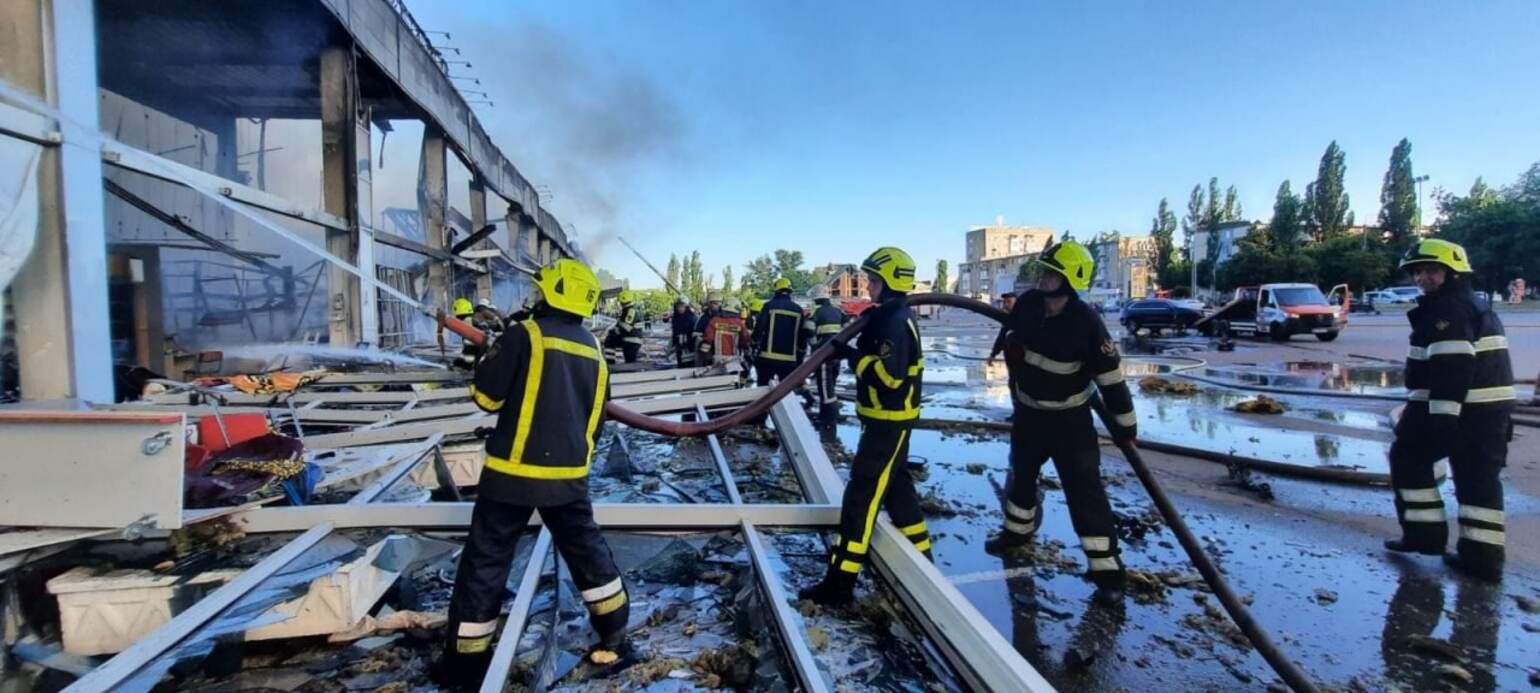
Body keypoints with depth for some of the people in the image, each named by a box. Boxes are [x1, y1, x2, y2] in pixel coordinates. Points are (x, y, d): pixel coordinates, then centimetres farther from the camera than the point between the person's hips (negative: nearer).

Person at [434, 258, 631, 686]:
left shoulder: (525, 336, -11)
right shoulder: (593, 351, 8)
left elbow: (486, 397, -8)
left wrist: (492, 358, 12)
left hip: (514, 471, -5)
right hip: (570, 474, 5)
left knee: (486, 560, 9)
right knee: (587, 549, 19)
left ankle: (465, 661, 20)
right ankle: (615, 637, 28)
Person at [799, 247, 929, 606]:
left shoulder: (896, 322, -21)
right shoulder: (890, 317, 11)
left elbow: (888, 375, -28)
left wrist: (851, 354, -22)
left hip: (889, 420, -11)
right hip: (888, 418, 11)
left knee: (862, 495, -8)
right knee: (896, 485, 22)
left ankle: (840, 582, -3)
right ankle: (920, 554, 36)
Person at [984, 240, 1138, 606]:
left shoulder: (1086, 322, -24)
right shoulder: (1027, 304, -10)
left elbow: (1110, 375, -18)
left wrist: (1124, 422, -14)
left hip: (1070, 418, -5)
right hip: (1027, 412, 5)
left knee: (1085, 490, -6)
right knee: (1021, 474, 20)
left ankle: (1106, 568, 5)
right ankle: (1018, 530, 45)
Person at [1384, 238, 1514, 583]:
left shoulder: (1447, 310, -14)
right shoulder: (1478, 308, 19)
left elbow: (1453, 366, -24)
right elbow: (1475, 363, 23)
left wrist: (1442, 414, -26)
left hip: (1453, 408, -9)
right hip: (1493, 406, 10)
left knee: (1408, 460, 6)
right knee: (1479, 477, 10)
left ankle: (1425, 532, 10)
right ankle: (1482, 555, 13)